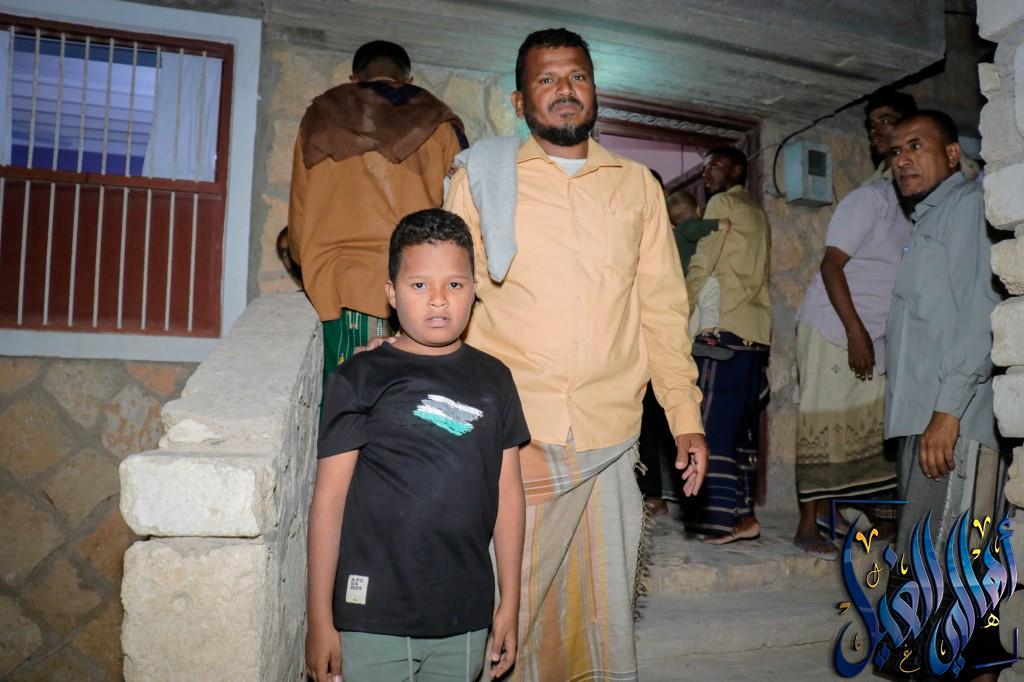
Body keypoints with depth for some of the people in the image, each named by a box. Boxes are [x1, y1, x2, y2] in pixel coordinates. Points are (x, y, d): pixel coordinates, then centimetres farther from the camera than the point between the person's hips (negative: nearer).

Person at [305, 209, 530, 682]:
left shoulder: (493, 380, 3)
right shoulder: (361, 379, -7)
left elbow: (508, 492, 7)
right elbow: (329, 498, -6)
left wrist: (510, 603, 8)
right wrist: (320, 620, -5)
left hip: (465, 619, 3)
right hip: (373, 619, -3)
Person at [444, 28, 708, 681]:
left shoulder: (638, 185, 12)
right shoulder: (483, 178, 5)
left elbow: (662, 306, 11)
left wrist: (686, 415, 5)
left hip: (612, 437, 2)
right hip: (513, 435, -2)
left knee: (608, 602, 13)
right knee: (511, 606, 6)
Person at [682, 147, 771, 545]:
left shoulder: (722, 203, 0)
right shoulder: (757, 213, 23)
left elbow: (702, 266, -7)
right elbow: (753, 275, 19)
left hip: (726, 326, -8)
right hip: (756, 330, 8)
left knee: (713, 424, -9)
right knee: (741, 426, 7)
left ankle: (726, 516, -10)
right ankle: (742, 512, 9)